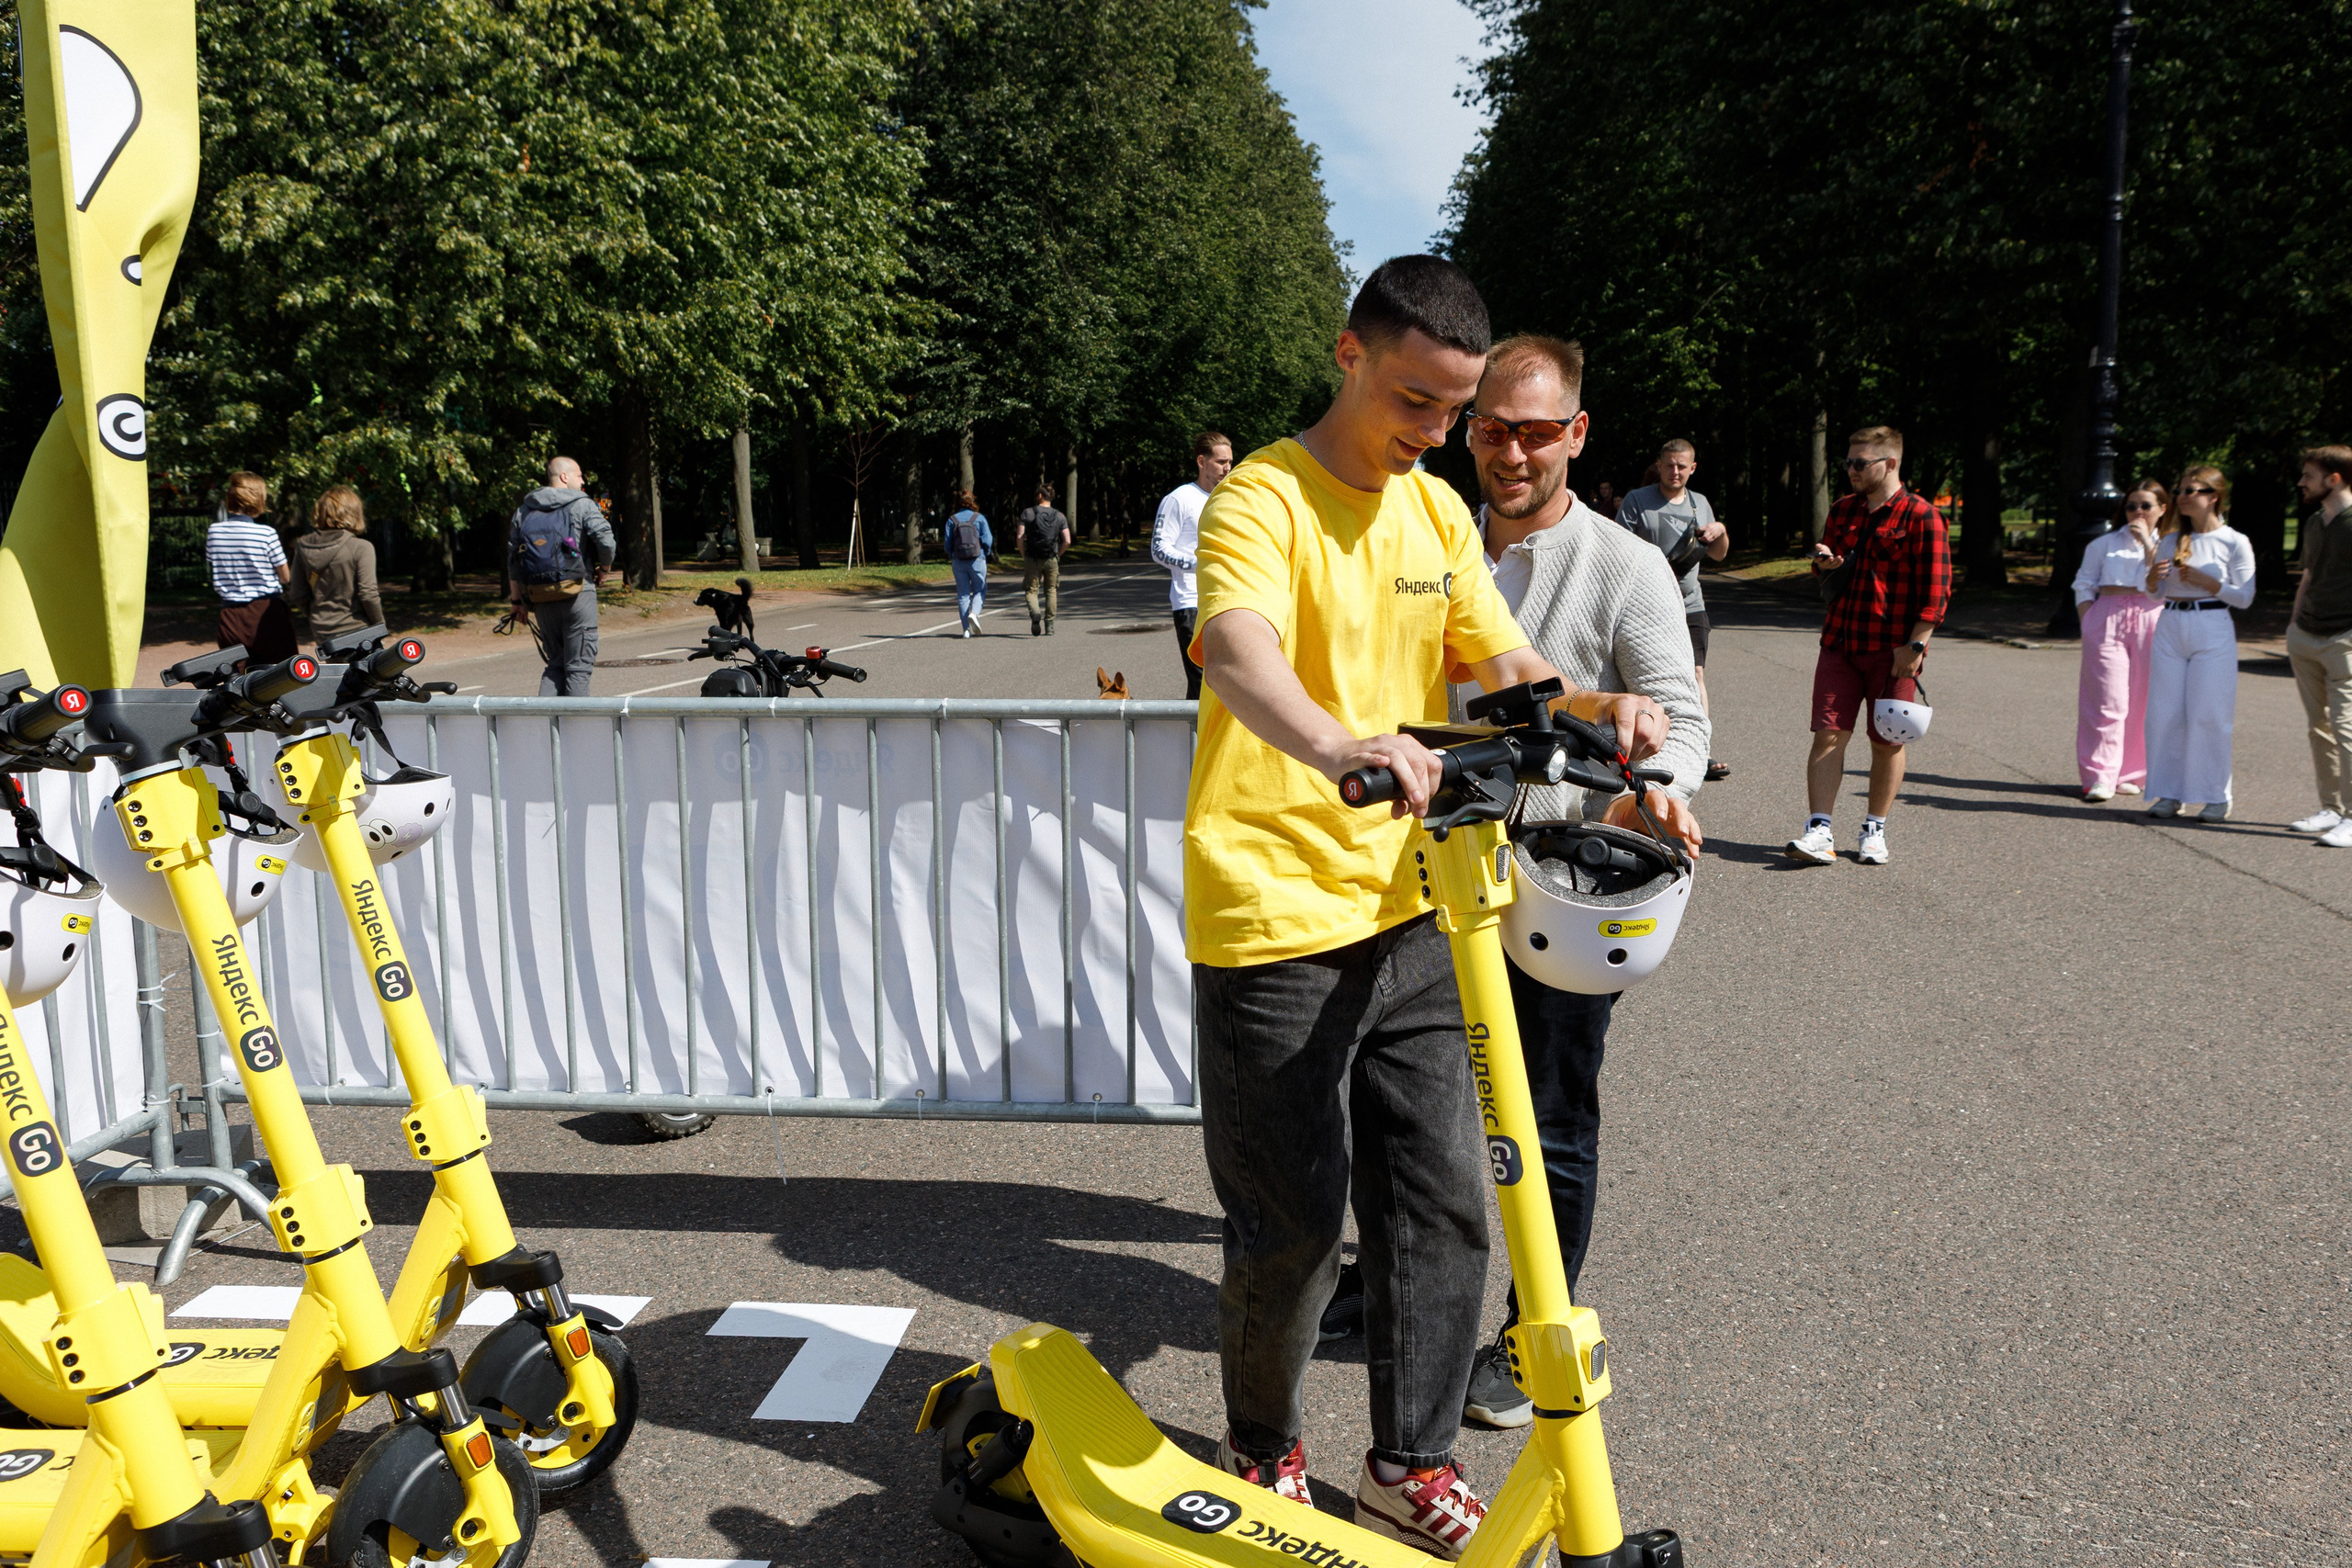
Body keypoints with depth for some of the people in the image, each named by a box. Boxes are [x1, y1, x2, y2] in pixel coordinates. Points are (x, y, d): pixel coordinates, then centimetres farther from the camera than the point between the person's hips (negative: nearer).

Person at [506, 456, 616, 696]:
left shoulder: (523, 511, 15)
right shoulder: (582, 505, -2)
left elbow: (512, 560, 13)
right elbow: (606, 541, -15)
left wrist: (518, 600, 17)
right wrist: (603, 569, 5)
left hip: (540, 598, 5)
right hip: (576, 593, -5)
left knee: (556, 664, 15)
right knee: (578, 667, 0)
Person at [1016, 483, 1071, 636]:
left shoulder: (1027, 513, -3)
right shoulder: (1060, 517, 1)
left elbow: (1019, 537, -9)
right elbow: (1067, 541, -4)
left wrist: (1024, 556, 5)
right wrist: (1057, 554, 12)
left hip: (1032, 559, -1)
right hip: (1052, 560, 1)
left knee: (1031, 591, 8)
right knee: (1051, 591, 15)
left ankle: (1035, 613, -23)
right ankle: (1049, 626, 11)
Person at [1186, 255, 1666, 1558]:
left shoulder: (1436, 510, 13)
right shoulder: (1265, 497, -12)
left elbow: (1506, 669, 10)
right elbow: (1236, 652, -31)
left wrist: (1601, 710, -12)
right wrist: (1340, 746, -51)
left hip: (1407, 912, 7)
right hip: (1272, 923, -6)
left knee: (1444, 1196, 8)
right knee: (1292, 1222, 4)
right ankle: (1263, 1449, 30)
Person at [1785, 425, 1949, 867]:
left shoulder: (1920, 516, -6)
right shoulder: (1843, 510, 13)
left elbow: (1935, 589, -9)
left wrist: (1914, 645, -16)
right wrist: (1824, 563, 4)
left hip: (1892, 651, -4)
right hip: (1840, 643, 5)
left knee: (1886, 742, 6)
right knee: (1828, 734, -5)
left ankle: (1875, 830, 19)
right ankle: (1819, 832, -6)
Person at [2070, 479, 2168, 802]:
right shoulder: (2106, 543, 13)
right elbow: (2084, 583, 12)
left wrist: (2148, 544, -7)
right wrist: (2089, 622, 0)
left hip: (2149, 621, 1)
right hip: (2107, 620, -1)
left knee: (2140, 701, 3)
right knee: (2108, 702, -9)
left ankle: (2127, 774, 13)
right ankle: (2100, 777, -10)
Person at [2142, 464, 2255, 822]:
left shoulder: (2234, 542, -2)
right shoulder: (2171, 541, 11)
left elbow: (2244, 597, -5)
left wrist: (2207, 582, -17)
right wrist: (2153, 577, -7)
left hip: (2213, 631, -4)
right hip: (2170, 628, 5)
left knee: (2209, 715, -4)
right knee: (2165, 713, 3)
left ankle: (2216, 797, 6)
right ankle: (2169, 794, 11)